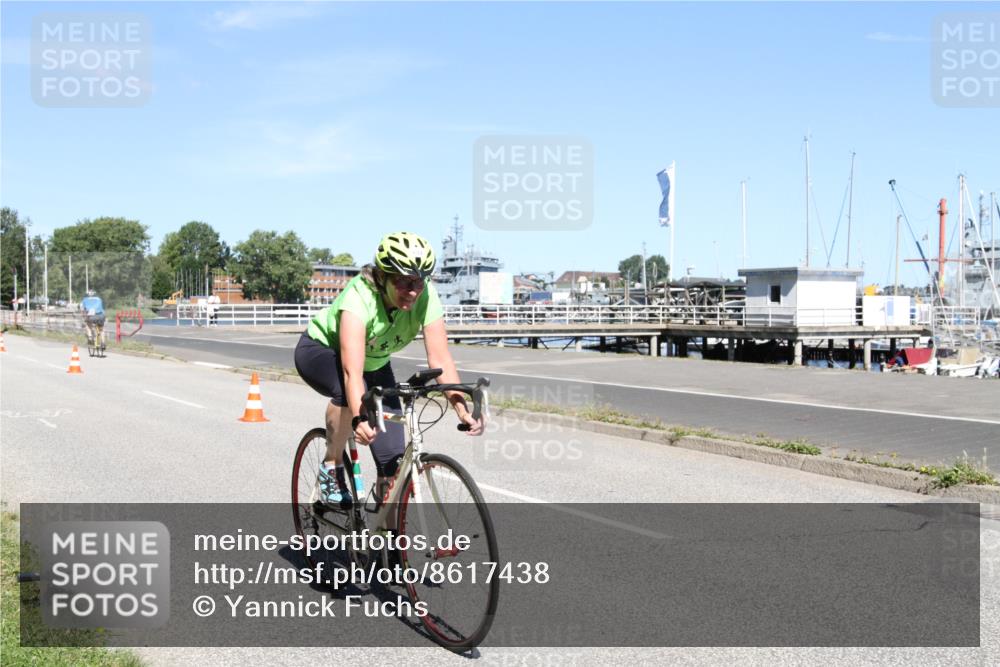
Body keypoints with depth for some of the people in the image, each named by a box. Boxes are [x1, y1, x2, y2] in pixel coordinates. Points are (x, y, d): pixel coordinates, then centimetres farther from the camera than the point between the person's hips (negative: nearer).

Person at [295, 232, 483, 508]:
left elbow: (440, 358, -31)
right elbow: (352, 371, -48)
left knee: (393, 459, -8)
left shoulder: (426, 296, -26)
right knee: (348, 390, -40)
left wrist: (462, 410, -44)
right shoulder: (359, 296, -38)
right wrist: (359, 419, -62)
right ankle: (331, 467, -15)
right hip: (320, 350, -4)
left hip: (375, 363, 4)